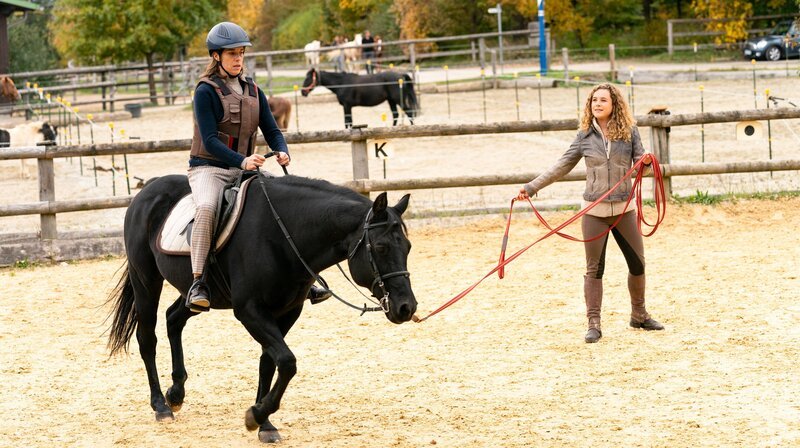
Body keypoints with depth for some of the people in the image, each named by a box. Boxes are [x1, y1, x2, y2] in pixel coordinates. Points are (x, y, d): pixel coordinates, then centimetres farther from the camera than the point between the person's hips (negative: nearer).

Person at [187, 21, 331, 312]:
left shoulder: (252, 91, 12)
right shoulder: (206, 91, -8)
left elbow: (271, 130, 10)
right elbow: (209, 140, -17)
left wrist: (282, 151, -14)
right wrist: (242, 160, -32)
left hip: (244, 169, 6)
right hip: (209, 168, -6)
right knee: (207, 208, -37)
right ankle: (197, 284, -34)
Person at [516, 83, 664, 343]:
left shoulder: (629, 132, -2)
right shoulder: (585, 135, -1)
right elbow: (563, 166, 3)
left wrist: (646, 161, -22)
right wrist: (532, 187, -1)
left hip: (624, 208, 1)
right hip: (594, 211, -1)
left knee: (638, 263, 9)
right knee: (594, 269, 2)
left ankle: (639, 316, 28)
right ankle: (594, 324, 8)